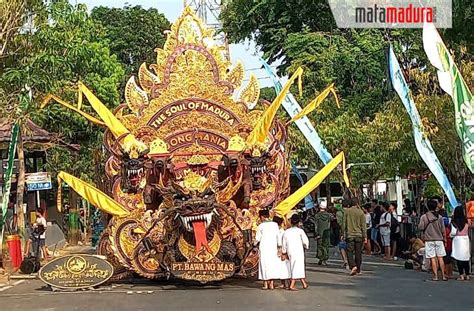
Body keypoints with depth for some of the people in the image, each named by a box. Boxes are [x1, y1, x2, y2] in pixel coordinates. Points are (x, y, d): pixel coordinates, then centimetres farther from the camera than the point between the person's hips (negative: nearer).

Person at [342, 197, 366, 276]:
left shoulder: (347, 211, -1)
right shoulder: (360, 212, -2)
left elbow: (344, 223, 3)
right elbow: (363, 225, -1)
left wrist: (343, 233, 11)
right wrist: (365, 236, 1)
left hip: (350, 235, -1)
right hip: (359, 235, 1)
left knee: (349, 252, 1)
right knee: (358, 253, 9)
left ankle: (353, 266, -20)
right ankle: (358, 269, 14)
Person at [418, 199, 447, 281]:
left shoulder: (424, 217, -7)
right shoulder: (439, 217, -1)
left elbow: (420, 228, -9)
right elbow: (443, 230, 3)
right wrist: (444, 238, 16)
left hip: (429, 240, -2)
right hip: (439, 239, 2)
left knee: (433, 259, 0)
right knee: (440, 258, 7)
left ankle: (435, 276, -1)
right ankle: (443, 275, 7)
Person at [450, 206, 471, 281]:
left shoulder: (454, 221, -9)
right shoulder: (466, 220, 2)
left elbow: (453, 232, -11)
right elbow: (468, 231, 4)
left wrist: (451, 235, 7)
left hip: (458, 239, -4)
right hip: (466, 239, 4)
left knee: (459, 258, 0)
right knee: (466, 258, 9)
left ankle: (461, 275, -2)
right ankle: (467, 275, 12)